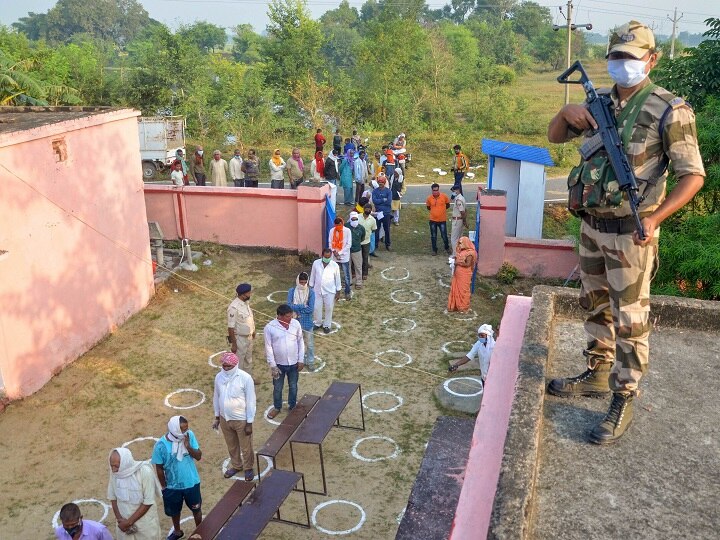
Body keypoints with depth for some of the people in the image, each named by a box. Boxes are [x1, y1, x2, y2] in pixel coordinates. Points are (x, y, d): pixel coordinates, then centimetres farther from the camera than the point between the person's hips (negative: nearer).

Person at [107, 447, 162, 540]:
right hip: (123, 522, 3)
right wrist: (119, 519, -8)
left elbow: (148, 502, -19)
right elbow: (112, 497, 1)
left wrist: (129, 522, -17)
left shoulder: (145, 472, -24)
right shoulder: (114, 472, -11)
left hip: (145, 523, -3)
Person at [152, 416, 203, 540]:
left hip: (191, 483, 1)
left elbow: (199, 456, -12)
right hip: (172, 486, -1)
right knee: (174, 511, 24)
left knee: (196, 509, 20)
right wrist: (164, 487, -2)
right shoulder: (161, 445, -24)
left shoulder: (190, 435, -18)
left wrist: (188, 447, -29)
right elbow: (159, 468, -11)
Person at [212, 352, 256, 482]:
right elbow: (216, 397, 7)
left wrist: (249, 423, -14)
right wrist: (217, 417, 11)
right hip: (225, 419, 5)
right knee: (231, 445, 24)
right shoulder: (219, 377, -7)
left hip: (241, 420, -4)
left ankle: (248, 468, 38)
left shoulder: (245, 378, -22)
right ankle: (236, 465, 47)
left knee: (246, 447, 14)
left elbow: (251, 402, -16)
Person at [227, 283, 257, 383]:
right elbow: (231, 327, -24)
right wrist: (233, 344, -21)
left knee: (248, 360, 25)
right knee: (239, 361, 8)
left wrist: (253, 331, 21)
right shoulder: (234, 307, -28)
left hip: (248, 337, 9)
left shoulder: (246, 303, -2)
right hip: (239, 338, -9)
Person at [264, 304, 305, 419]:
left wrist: (301, 360, -1)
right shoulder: (269, 327, -19)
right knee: (277, 388, 17)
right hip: (279, 364, -2)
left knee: (293, 386, 19)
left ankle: (292, 406, 41)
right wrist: (272, 365, -13)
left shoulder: (296, 324, -10)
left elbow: (300, 342, 0)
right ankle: (277, 407, 39)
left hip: (294, 363, 2)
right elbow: (268, 348, -13)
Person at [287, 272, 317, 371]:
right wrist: (303, 306, -21)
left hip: (307, 322, 0)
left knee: (310, 344, 13)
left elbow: (311, 309, -19)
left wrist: (297, 307, -18)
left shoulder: (311, 292, -11)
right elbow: (289, 306, -19)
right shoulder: (292, 291, -9)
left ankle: (310, 362, 31)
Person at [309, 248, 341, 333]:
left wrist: (338, 292, -1)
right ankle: (317, 323, 32)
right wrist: (311, 287, 7)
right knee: (316, 308, 10)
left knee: (329, 308, 9)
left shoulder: (335, 265, -14)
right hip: (317, 290, 2)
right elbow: (312, 276, 3)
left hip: (330, 291, -1)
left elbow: (337, 279, -4)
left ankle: (326, 325, 27)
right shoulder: (316, 263, -10)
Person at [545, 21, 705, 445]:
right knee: (596, 306, 19)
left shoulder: (669, 110, -13)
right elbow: (554, 137, 15)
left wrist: (655, 218, -26)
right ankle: (598, 375, 36)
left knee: (630, 320, 2)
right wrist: (567, 112, -8)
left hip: (630, 233, -7)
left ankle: (623, 402, 13)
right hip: (591, 226, 7)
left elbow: (693, 175, -14)